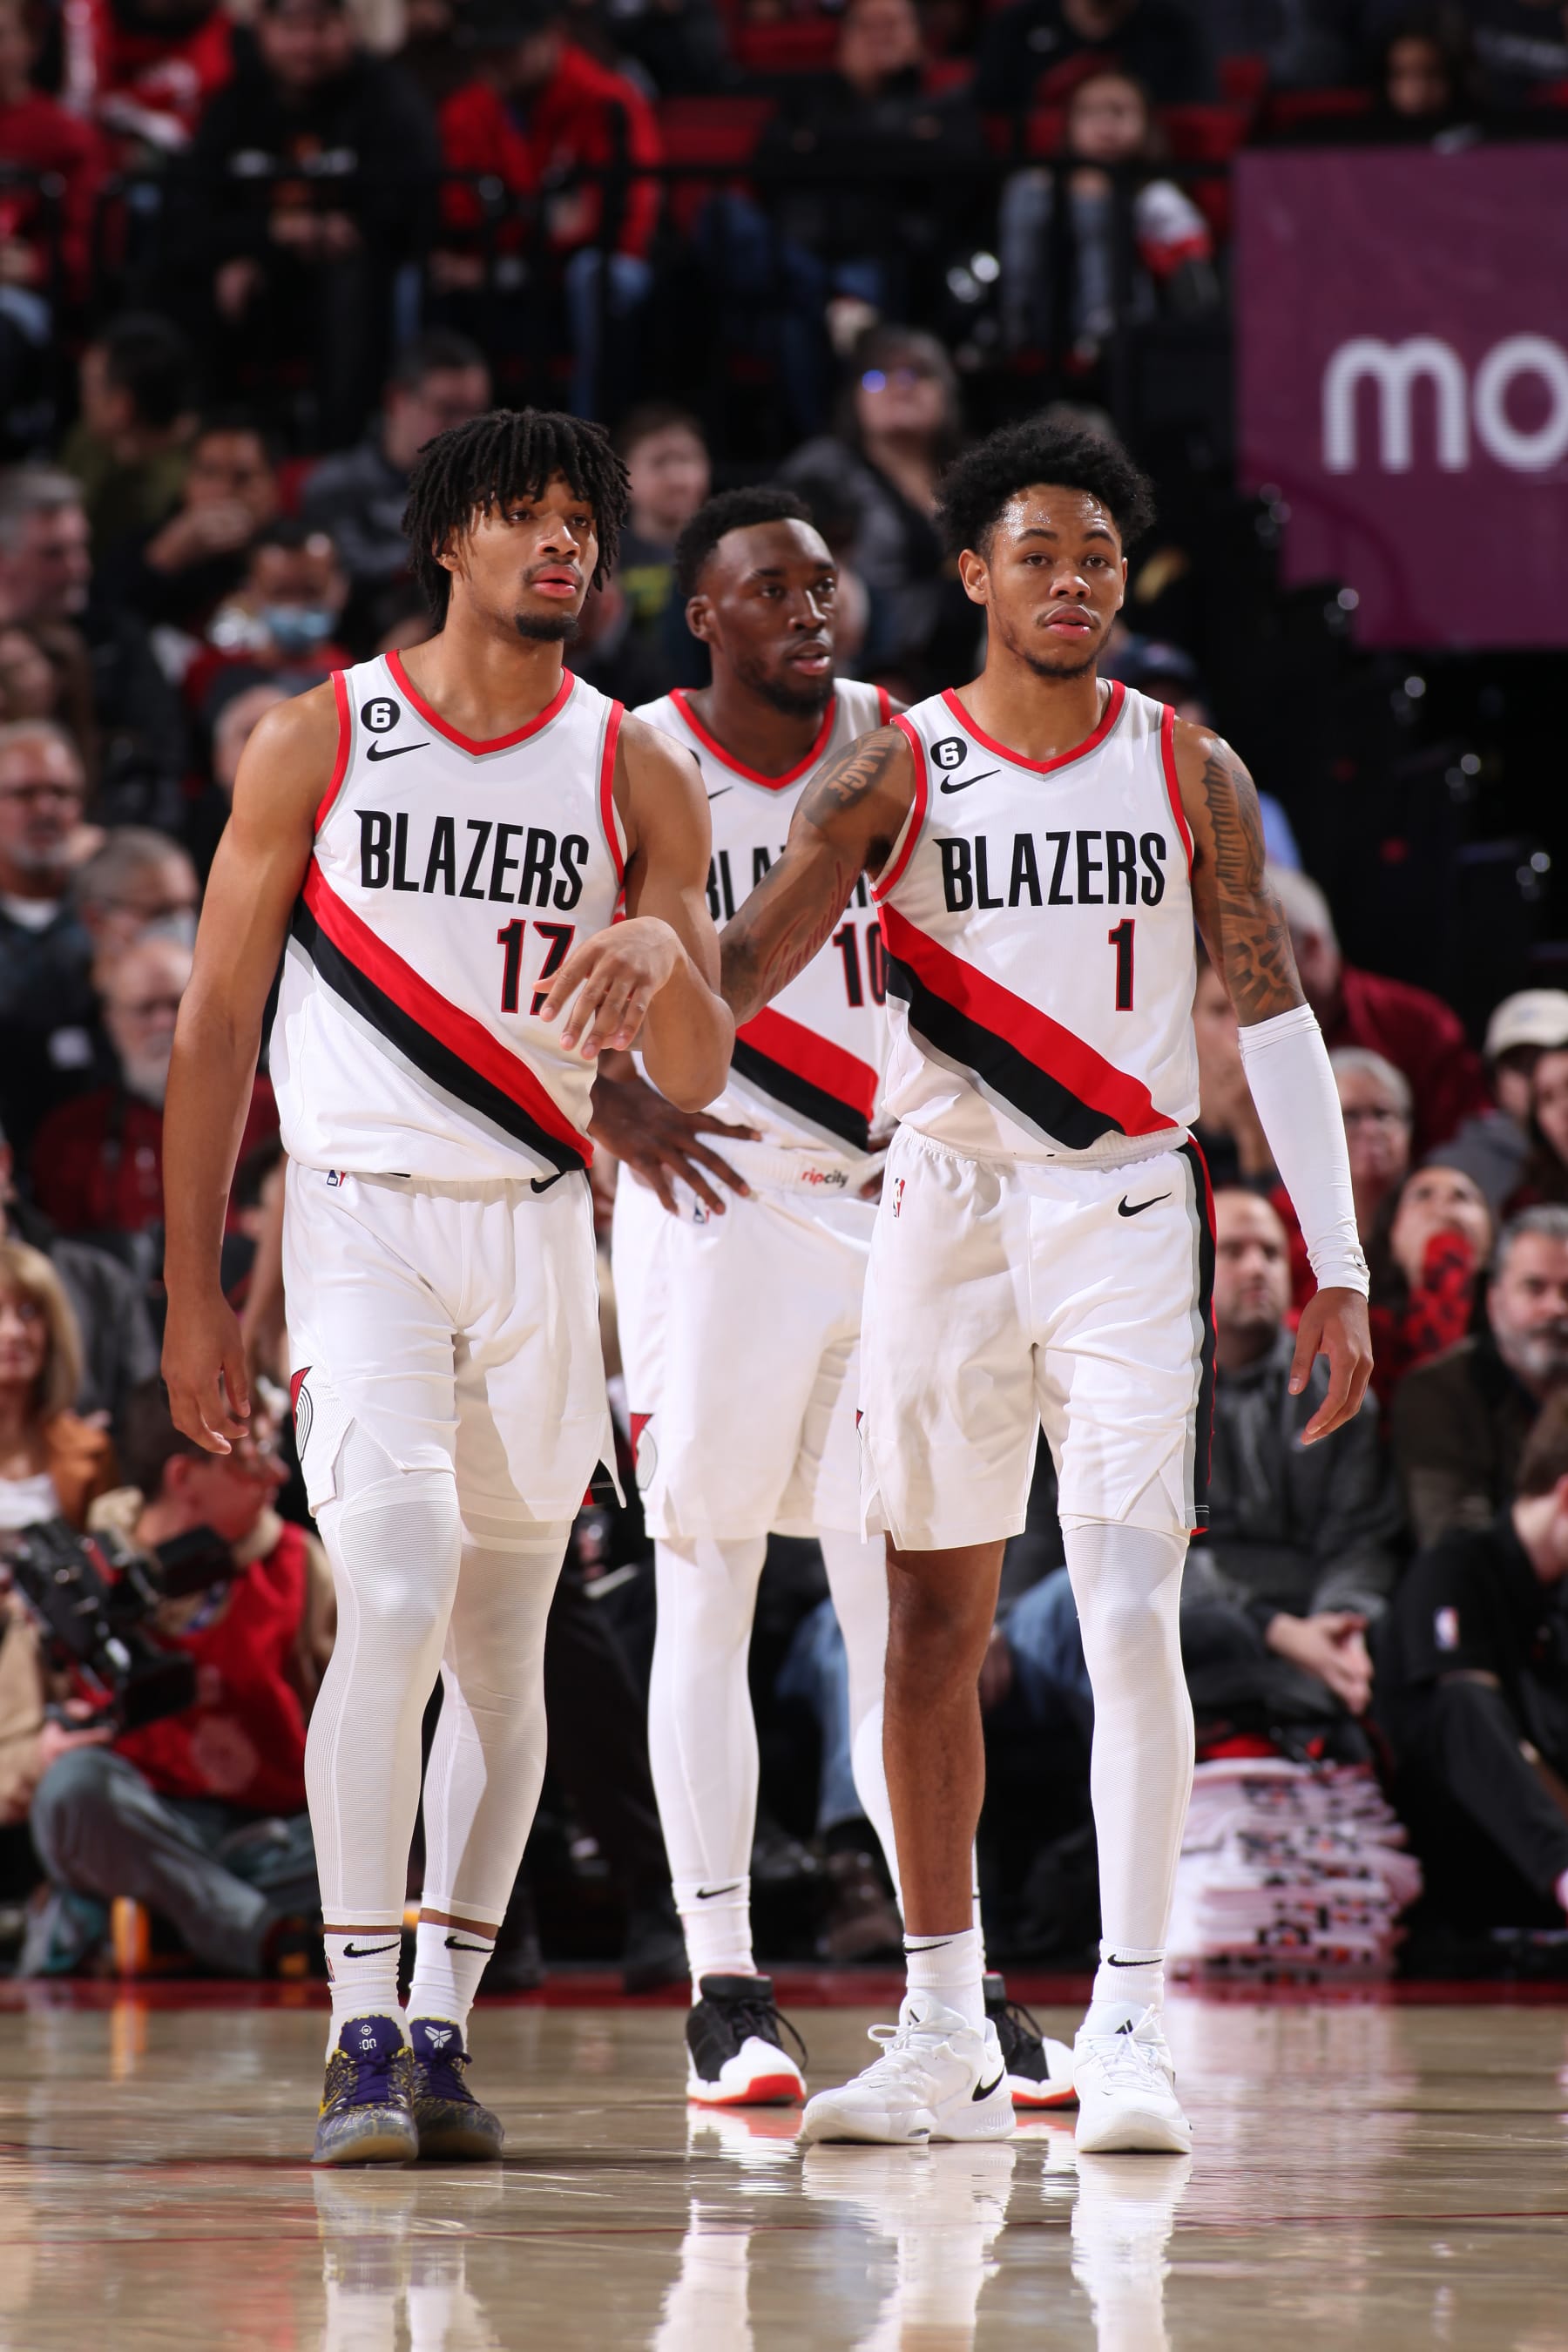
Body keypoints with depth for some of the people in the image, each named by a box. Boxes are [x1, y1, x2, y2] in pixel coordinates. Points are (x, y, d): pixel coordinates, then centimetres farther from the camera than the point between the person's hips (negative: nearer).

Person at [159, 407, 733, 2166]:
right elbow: (216, 1022, 2)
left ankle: (442, 2027, 16)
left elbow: (697, 1079, 2)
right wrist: (191, 1291, -1)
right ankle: (359, 2035, -16)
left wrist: (663, 956, -21)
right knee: (397, 1600, -20)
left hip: (538, 1231, 3)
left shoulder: (637, 778, 5)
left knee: (503, 1645, 6)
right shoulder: (316, 744, 0)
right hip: (360, 1218, -3)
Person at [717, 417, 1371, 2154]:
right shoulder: (895, 771, 2)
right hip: (945, 1215, 1)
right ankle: (948, 2038, 17)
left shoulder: (1185, 770, 4)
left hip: (1131, 1223, -1)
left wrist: (1336, 1266, 1)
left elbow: (1273, 1013, 6)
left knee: (1131, 1619, -13)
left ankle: (1127, 2028, -13)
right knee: (935, 1630, 7)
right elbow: (749, 962, -6)